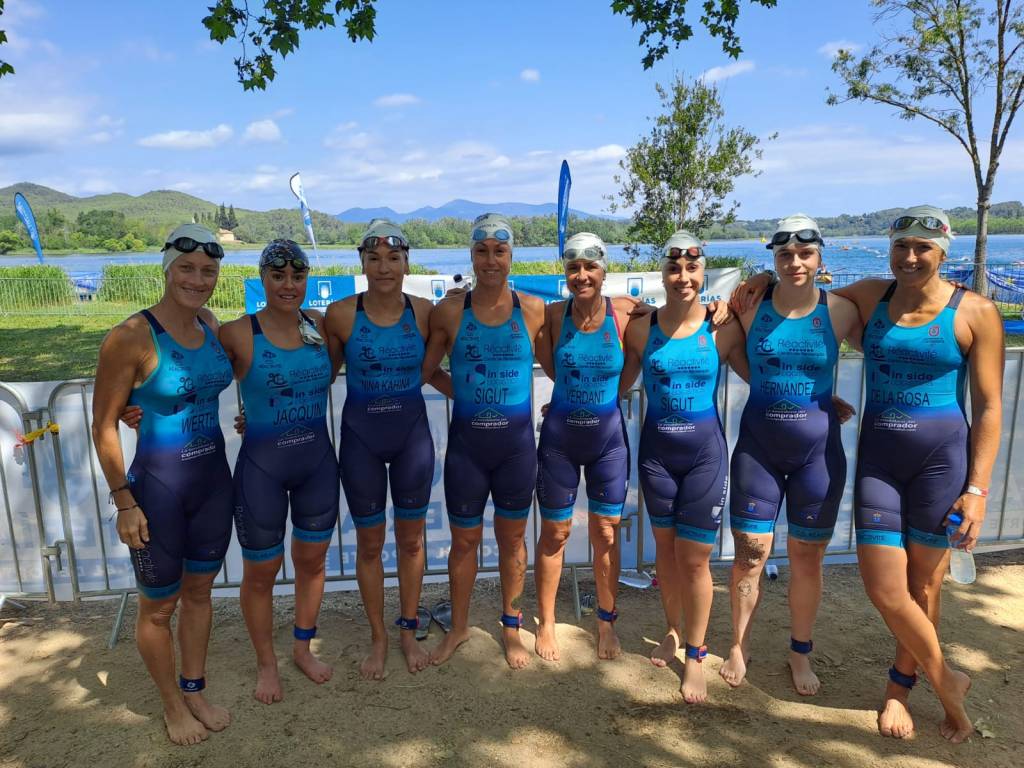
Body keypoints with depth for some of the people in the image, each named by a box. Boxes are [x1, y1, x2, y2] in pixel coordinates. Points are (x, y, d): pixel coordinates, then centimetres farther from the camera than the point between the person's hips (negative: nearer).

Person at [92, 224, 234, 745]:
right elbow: (103, 425, -13)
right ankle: (173, 705, 35)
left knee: (199, 591, 20)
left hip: (214, 479, 6)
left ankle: (196, 691, 40)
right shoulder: (131, 337, -18)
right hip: (157, 487, -5)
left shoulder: (210, 325, 0)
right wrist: (124, 502, -13)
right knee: (159, 606, 13)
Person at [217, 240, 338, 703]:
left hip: (318, 461, 4)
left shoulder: (322, 326, -1)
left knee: (312, 560, 17)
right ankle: (266, 662, 36)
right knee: (260, 573, 11)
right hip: (261, 468, -3)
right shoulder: (237, 334, -13)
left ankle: (302, 647, 41)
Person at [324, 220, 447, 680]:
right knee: (369, 543, 11)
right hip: (361, 438, -1)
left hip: (412, 434, 1)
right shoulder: (341, 314, -10)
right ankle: (378, 638, 31)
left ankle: (409, 632, 33)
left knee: (411, 539, 13)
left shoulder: (423, 312, -6)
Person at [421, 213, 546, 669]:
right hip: (466, 443, 0)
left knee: (512, 537, 14)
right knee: (464, 540, 13)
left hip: (517, 442, 0)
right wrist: (466, 393, 4)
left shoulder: (532, 310, -4)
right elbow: (425, 370, 5)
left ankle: (511, 628, 35)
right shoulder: (449, 312, -5)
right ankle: (458, 628, 36)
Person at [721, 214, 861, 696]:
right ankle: (738, 647, 25)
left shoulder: (840, 312, -4)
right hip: (758, 444, 0)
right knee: (750, 552, 4)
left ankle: (800, 652, 31)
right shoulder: (750, 307, -4)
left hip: (818, 448, 0)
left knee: (807, 555, 11)